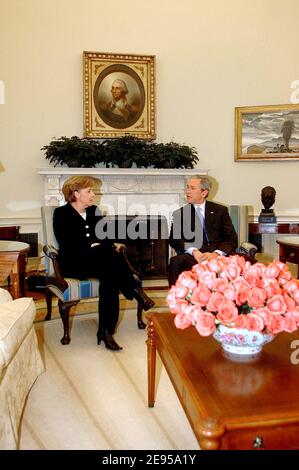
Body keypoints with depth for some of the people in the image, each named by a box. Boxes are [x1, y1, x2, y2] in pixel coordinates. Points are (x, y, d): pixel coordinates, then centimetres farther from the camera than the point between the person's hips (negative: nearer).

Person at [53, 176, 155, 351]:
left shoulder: (94, 211, 18)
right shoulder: (62, 214, 1)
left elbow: (106, 237, 12)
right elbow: (68, 246, -11)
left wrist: (113, 245, -11)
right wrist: (92, 247, -20)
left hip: (101, 260, 5)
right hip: (74, 264, -4)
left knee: (110, 276, -32)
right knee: (109, 254, -35)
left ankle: (106, 331, -30)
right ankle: (135, 290, -23)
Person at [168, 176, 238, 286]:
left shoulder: (220, 210, 15)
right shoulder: (180, 213, 16)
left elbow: (232, 239, 6)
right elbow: (174, 239, 3)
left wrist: (216, 254, -14)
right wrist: (194, 251, -15)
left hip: (216, 255, 1)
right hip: (191, 256, 0)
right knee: (177, 262, -34)